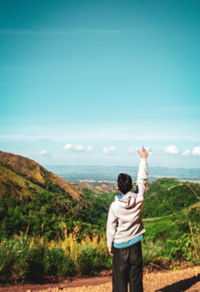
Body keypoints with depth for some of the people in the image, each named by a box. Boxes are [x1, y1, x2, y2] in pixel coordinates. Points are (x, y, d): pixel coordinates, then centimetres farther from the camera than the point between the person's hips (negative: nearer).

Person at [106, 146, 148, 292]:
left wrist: (110, 247, 6)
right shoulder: (138, 199, -11)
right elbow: (142, 180, 3)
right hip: (135, 245, 3)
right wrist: (144, 159, 14)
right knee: (136, 279, 13)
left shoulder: (115, 206, -18)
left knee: (120, 280, 9)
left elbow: (111, 229, -9)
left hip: (120, 246, -3)